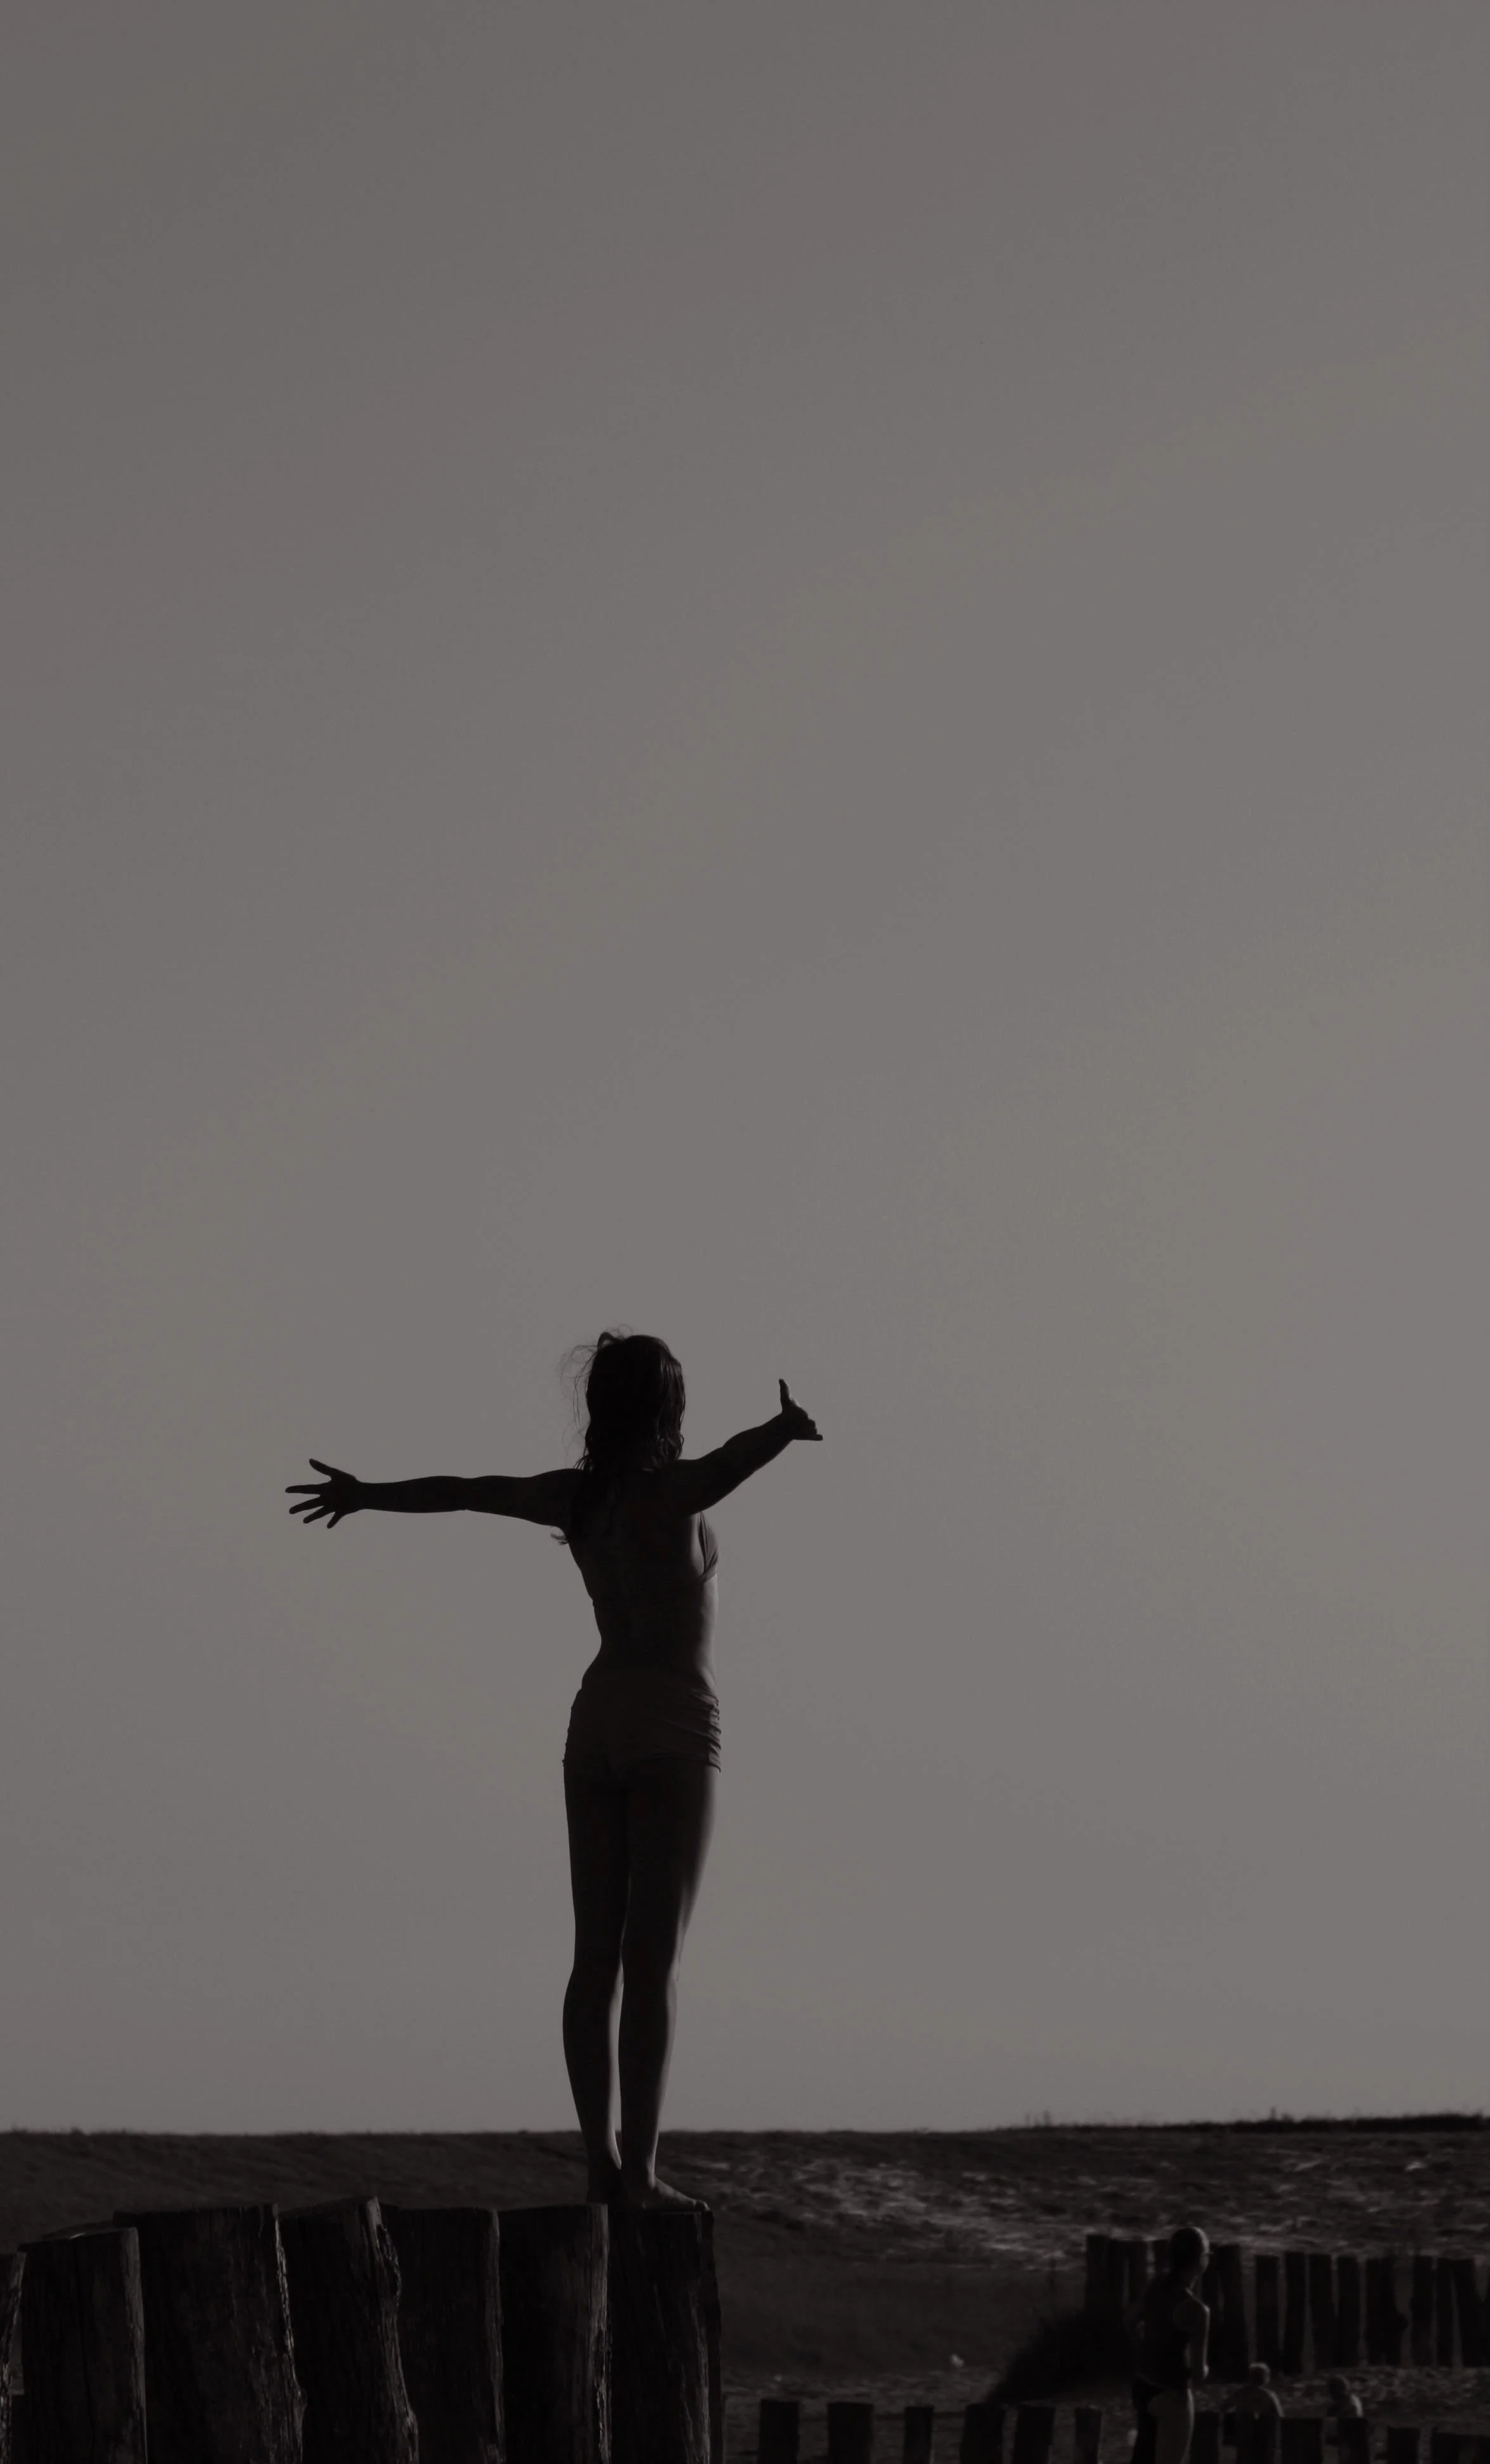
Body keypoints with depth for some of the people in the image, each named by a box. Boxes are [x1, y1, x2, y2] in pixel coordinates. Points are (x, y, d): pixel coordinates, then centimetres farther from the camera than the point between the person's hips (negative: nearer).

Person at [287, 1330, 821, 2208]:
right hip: (673, 1725, -6)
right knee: (654, 1956, -8)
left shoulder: (575, 1494, 7)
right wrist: (787, 1429, -56)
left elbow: (463, 1491, 20)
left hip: (597, 1721, 6)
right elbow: (733, 1460, -34)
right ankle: (639, 2169, -12)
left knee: (598, 1956, 5)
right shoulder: (675, 1491, -11)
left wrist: (365, 1494, 35)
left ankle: (602, 2159, 5)